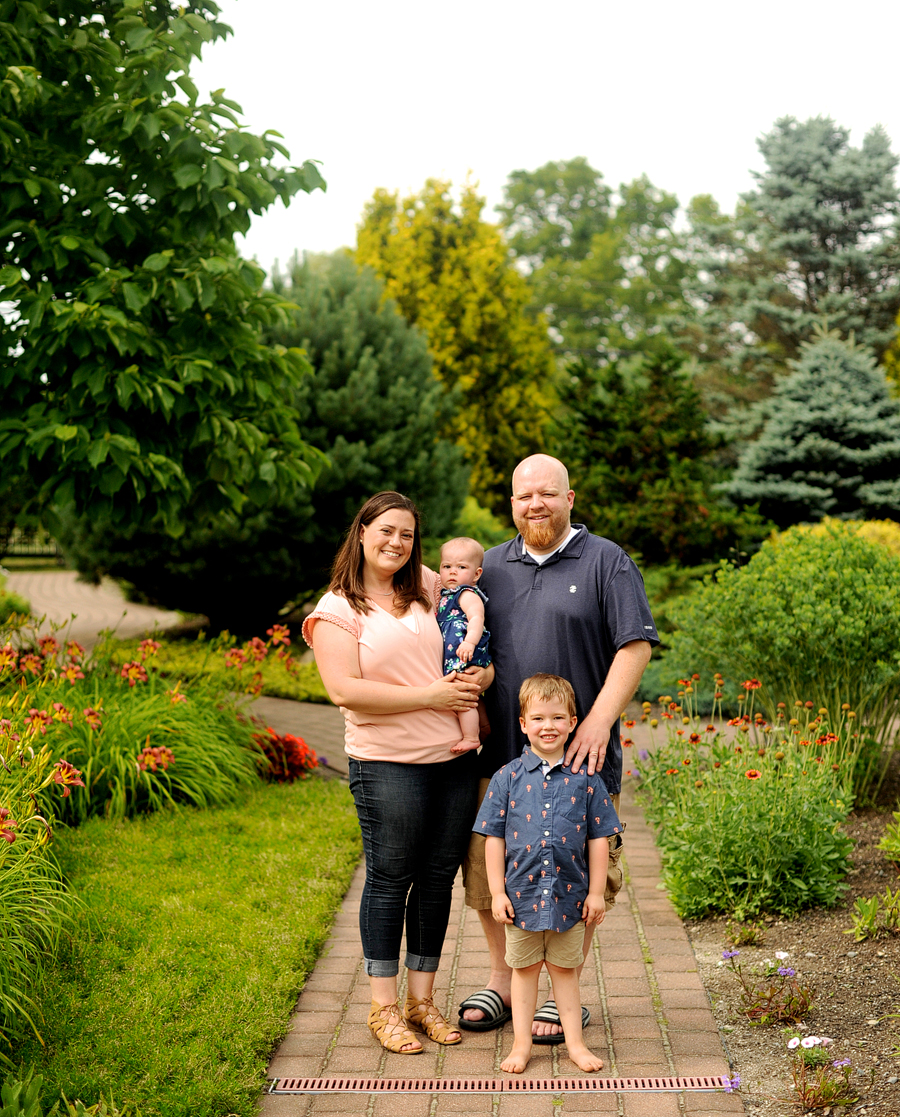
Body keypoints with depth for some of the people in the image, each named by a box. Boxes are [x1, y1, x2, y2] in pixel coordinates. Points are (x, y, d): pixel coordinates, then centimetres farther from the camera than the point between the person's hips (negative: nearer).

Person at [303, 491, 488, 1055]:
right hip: (387, 765, -5)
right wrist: (429, 696, -13)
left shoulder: (429, 587, 11)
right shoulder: (336, 610, -2)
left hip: (456, 759, 5)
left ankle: (422, 999, 23)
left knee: (438, 880, 10)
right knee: (390, 881, 1)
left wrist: (483, 672, 3)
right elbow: (345, 690, -13)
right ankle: (384, 1008, 15)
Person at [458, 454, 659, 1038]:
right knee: (490, 871, 9)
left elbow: (636, 645, -7)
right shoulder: (492, 566, 14)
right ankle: (503, 979, 27)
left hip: (578, 755, -4)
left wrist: (600, 718, -16)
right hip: (499, 753, 4)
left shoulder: (607, 562, 0)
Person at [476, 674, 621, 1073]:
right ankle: (521, 1044, 23)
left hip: (569, 894, 0)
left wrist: (596, 891, 0)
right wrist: (497, 891, -4)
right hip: (521, 893, 0)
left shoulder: (585, 779, -2)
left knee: (564, 969, 12)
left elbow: (599, 838, 2)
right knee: (524, 969, 12)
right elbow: (494, 838, -1)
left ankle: (575, 1043, 24)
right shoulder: (507, 778, -3)